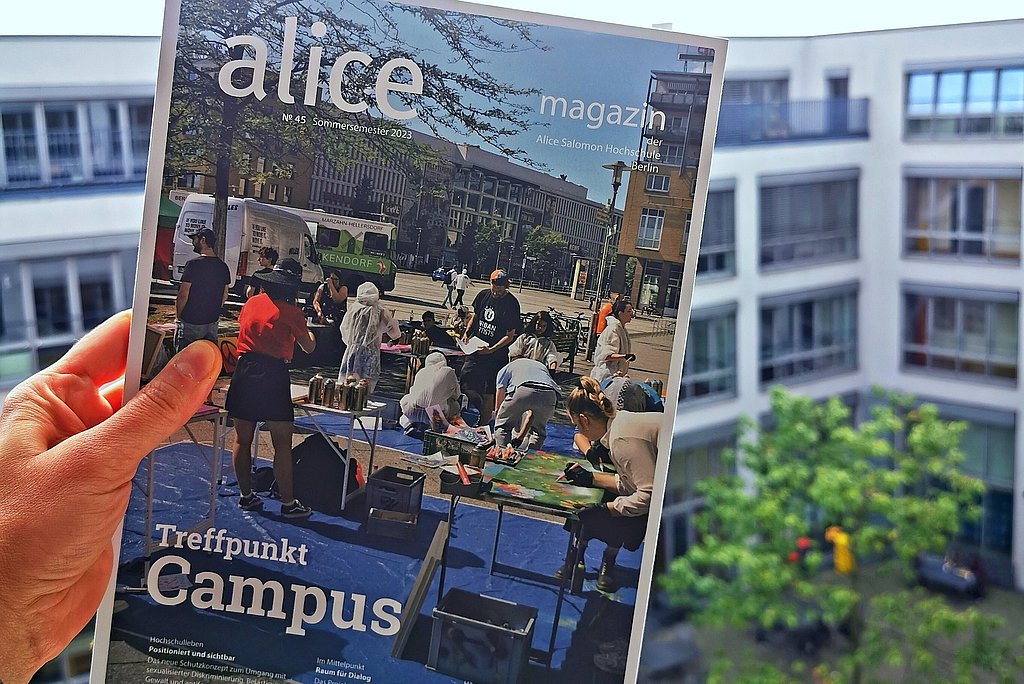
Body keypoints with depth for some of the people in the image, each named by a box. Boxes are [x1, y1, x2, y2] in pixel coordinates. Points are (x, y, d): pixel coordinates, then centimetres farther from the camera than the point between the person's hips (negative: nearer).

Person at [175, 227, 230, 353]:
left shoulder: (194, 264, -16)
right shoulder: (223, 267, 5)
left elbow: (183, 295, -15)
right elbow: (224, 296, 13)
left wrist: (178, 316, -3)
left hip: (191, 323, -6)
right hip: (212, 323, 7)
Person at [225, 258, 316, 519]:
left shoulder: (251, 303, 8)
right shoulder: (291, 312, -6)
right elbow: (308, 348, 6)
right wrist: (311, 335, 27)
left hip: (244, 370, 5)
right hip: (273, 373, -5)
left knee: (242, 439, 13)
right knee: (282, 444, 0)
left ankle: (246, 496, 21)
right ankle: (288, 503, 3)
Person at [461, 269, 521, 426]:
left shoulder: (511, 304, -12)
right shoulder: (483, 295, 2)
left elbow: (510, 336, -10)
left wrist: (492, 349, -20)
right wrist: (467, 333, 1)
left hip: (496, 355, -4)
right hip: (475, 350, 5)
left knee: (488, 394, 2)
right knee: (465, 384, 1)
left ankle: (482, 426, 12)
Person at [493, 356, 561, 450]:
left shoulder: (505, 369, 34)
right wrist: (521, 436, 51)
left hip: (523, 390, -3)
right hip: (550, 394, 3)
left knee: (503, 425, 20)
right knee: (539, 430, 29)